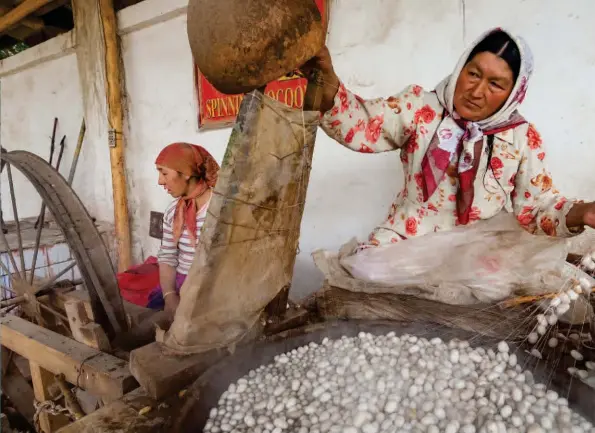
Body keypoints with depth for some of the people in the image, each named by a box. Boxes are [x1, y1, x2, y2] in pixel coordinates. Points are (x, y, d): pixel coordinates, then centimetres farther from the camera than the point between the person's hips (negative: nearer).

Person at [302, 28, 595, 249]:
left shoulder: (523, 138, 2)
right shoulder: (421, 105, -1)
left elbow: (538, 207, 4)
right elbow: (361, 126, -11)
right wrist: (326, 79, -28)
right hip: (405, 239, 0)